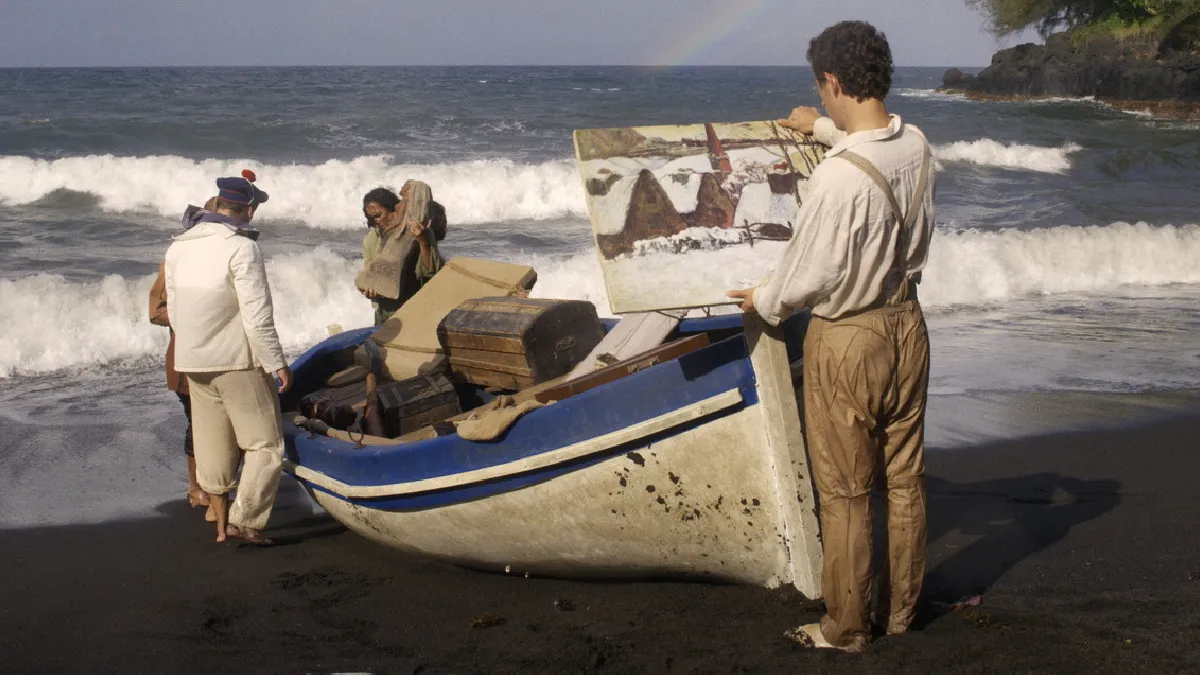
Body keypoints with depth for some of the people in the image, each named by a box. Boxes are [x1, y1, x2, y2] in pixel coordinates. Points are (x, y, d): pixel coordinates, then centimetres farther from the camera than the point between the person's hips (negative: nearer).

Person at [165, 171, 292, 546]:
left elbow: (173, 310, 12)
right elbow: (257, 316, -18)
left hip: (192, 360, 7)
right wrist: (277, 362, -11)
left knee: (212, 447, 14)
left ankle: (221, 525, 21)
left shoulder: (178, 247, 7)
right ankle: (244, 520, -5)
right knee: (264, 444, 2)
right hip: (239, 361, -7)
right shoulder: (241, 248, -16)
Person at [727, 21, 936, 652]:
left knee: (845, 492, 6)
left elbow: (810, 274, -18)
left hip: (846, 339, -7)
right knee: (905, 477, 17)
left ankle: (846, 628, 18)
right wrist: (824, 129, 38)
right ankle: (901, 609, 31)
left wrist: (765, 303, 2)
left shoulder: (837, 176, -28)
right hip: (906, 324, 7)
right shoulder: (918, 146, -4)